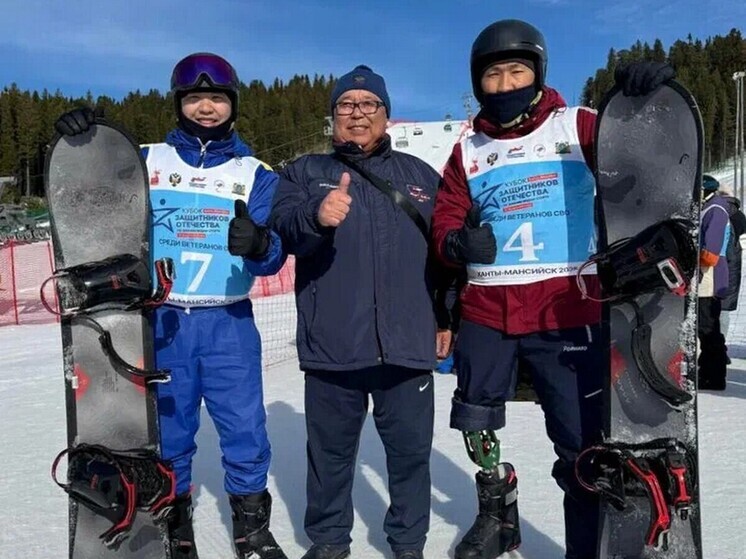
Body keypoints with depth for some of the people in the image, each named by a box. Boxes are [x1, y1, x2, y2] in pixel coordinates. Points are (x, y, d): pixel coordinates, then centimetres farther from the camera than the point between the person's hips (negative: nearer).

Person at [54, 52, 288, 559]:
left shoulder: (255, 174, 2)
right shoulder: (145, 162, 5)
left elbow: (274, 256, -7)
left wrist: (258, 245, -31)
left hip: (228, 324, 0)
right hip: (160, 321, 1)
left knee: (245, 430, 3)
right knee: (165, 430, 12)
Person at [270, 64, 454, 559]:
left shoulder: (421, 175, 14)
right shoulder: (305, 172, 10)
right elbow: (283, 226, -10)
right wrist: (317, 216, -32)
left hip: (407, 343, 1)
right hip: (332, 344, -1)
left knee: (411, 449, 10)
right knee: (331, 448, 12)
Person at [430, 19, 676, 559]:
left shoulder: (577, 127, 2)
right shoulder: (468, 152, 11)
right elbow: (445, 219, 9)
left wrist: (647, 96, -27)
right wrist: (458, 241, -14)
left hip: (566, 314, -3)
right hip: (485, 315, 4)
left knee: (583, 443, 1)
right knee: (477, 426, 14)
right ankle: (498, 514, 39)